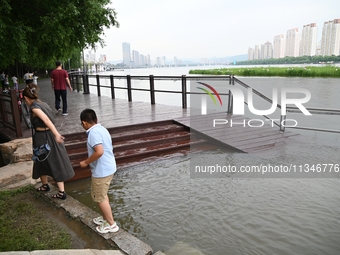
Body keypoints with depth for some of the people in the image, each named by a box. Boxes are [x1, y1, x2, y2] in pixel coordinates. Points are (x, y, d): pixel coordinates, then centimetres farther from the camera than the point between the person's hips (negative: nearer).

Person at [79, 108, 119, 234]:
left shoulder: (93, 132, -21)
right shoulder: (102, 129, 9)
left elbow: (99, 152, -32)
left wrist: (86, 162, -18)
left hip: (102, 171, -10)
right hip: (109, 167, 10)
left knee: (99, 197, 6)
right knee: (102, 195, 25)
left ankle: (111, 224, 17)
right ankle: (106, 217, 40)